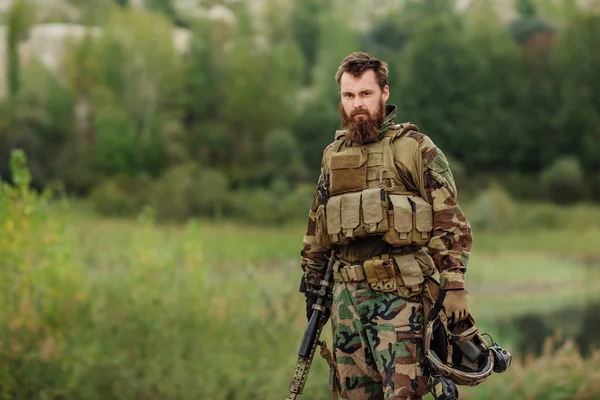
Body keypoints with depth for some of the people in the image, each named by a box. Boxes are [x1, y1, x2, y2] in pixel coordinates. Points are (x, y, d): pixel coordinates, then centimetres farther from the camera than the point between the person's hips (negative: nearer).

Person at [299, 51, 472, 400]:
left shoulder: (416, 149, -2)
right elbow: (317, 228, 23)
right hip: (347, 295, 5)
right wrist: (313, 282, 21)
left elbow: (450, 222, -6)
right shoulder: (333, 156, 15)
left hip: (400, 293, -5)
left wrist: (455, 287, -13)